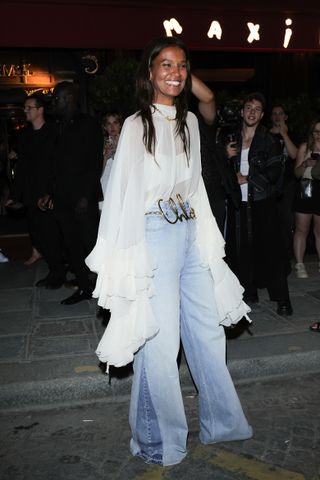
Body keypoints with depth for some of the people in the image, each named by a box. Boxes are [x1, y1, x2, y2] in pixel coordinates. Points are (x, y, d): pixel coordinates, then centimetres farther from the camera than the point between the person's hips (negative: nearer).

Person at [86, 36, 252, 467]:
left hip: (191, 233, 7)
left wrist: (206, 235, 13)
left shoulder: (189, 121, 11)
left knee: (209, 330, 15)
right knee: (160, 341, 1)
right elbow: (123, 193, -9)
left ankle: (222, 422, 35)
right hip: (155, 235, -6)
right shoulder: (137, 125, -7)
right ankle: (160, 441, 23)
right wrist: (125, 261, -11)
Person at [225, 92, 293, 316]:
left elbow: (274, 173, -5)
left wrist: (246, 178, -8)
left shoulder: (270, 141, 2)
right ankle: (249, 293, 19)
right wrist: (227, 157, -1)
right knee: (241, 250, 5)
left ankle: (282, 299, 2)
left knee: (270, 250, -4)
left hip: (262, 203, -3)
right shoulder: (232, 140, 13)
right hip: (238, 204, 4)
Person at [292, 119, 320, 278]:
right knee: (301, 230, 3)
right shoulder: (305, 147, 4)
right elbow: (297, 173, 5)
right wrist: (305, 164, -13)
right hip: (306, 191, 0)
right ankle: (299, 264, 9)